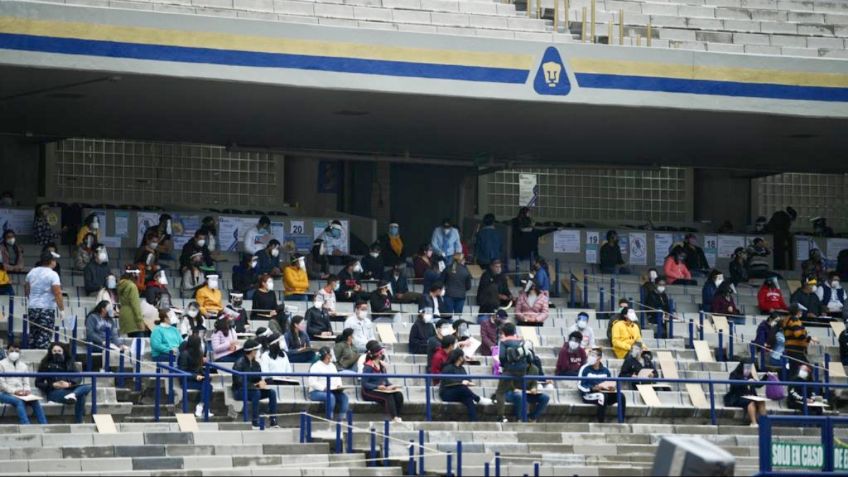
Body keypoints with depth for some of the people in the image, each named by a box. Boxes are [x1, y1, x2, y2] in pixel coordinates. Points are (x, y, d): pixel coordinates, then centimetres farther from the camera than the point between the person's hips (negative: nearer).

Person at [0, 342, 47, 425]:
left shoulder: (23, 365, 17)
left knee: (35, 401, -25)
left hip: (21, 394, 4)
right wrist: (14, 391, -20)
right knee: (19, 402, -35)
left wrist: (26, 391, -11)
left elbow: (26, 383, 13)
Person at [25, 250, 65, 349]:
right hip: (47, 308, -6)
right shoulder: (52, 274, -11)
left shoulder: (32, 272, 9)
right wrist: (61, 309, -12)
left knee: (33, 335, 13)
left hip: (32, 308, 6)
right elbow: (57, 294, -18)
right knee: (44, 337, -5)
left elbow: (26, 290, 20)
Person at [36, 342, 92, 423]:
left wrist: (69, 384, -14)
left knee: (87, 387, -27)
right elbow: (38, 383, 4)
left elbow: (78, 378, 8)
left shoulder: (69, 363, 18)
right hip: (54, 392, -5)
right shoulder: (46, 365, 8)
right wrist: (53, 385, -12)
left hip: (69, 389, 5)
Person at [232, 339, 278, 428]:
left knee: (272, 392, -14)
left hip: (252, 389, 7)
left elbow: (259, 378, 10)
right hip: (239, 391, -7)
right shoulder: (240, 363, -15)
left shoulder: (255, 364, 7)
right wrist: (256, 385, -31)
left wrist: (262, 382, -16)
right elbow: (240, 382, -24)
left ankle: (273, 421, -16)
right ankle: (255, 421, -34)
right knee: (256, 392, -36)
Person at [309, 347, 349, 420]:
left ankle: (340, 419, -23)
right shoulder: (316, 366, -4)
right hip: (316, 392, -6)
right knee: (331, 397, -36)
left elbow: (337, 378, 21)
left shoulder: (332, 366, 18)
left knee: (344, 396, -21)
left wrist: (339, 385, -2)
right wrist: (324, 388, -24)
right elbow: (312, 383, -14)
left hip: (332, 391, 6)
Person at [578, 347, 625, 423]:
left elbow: (612, 385, 15)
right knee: (602, 396, -36)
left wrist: (611, 388, -10)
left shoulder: (605, 370, 10)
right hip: (588, 395, -5)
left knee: (620, 396, -20)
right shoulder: (585, 369, -4)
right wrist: (595, 388, -20)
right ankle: (601, 423, -34)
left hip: (604, 393, 5)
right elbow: (580, 387, -9)